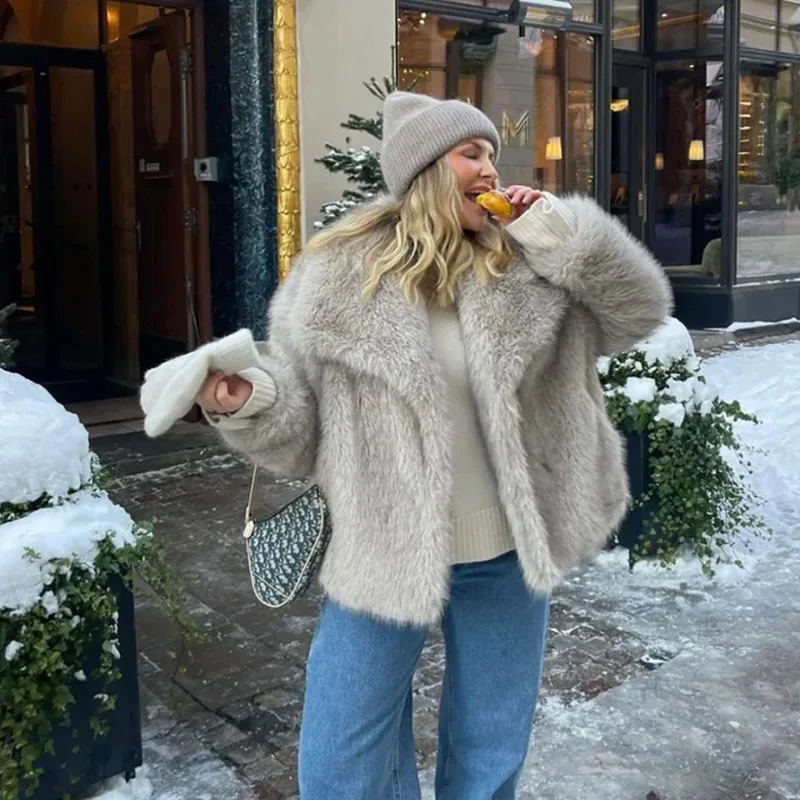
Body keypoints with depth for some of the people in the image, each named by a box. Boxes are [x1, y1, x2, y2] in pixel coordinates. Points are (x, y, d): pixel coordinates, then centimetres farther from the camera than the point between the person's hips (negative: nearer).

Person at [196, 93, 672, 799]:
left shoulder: (528, 267, -1)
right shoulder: (337, 277, -8)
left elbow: (638, 311, -1)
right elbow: (300, 427, -3)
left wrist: (556, 229, -11)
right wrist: (247, 403, -24)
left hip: (507, 558, 2)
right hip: (385, 556, -2)